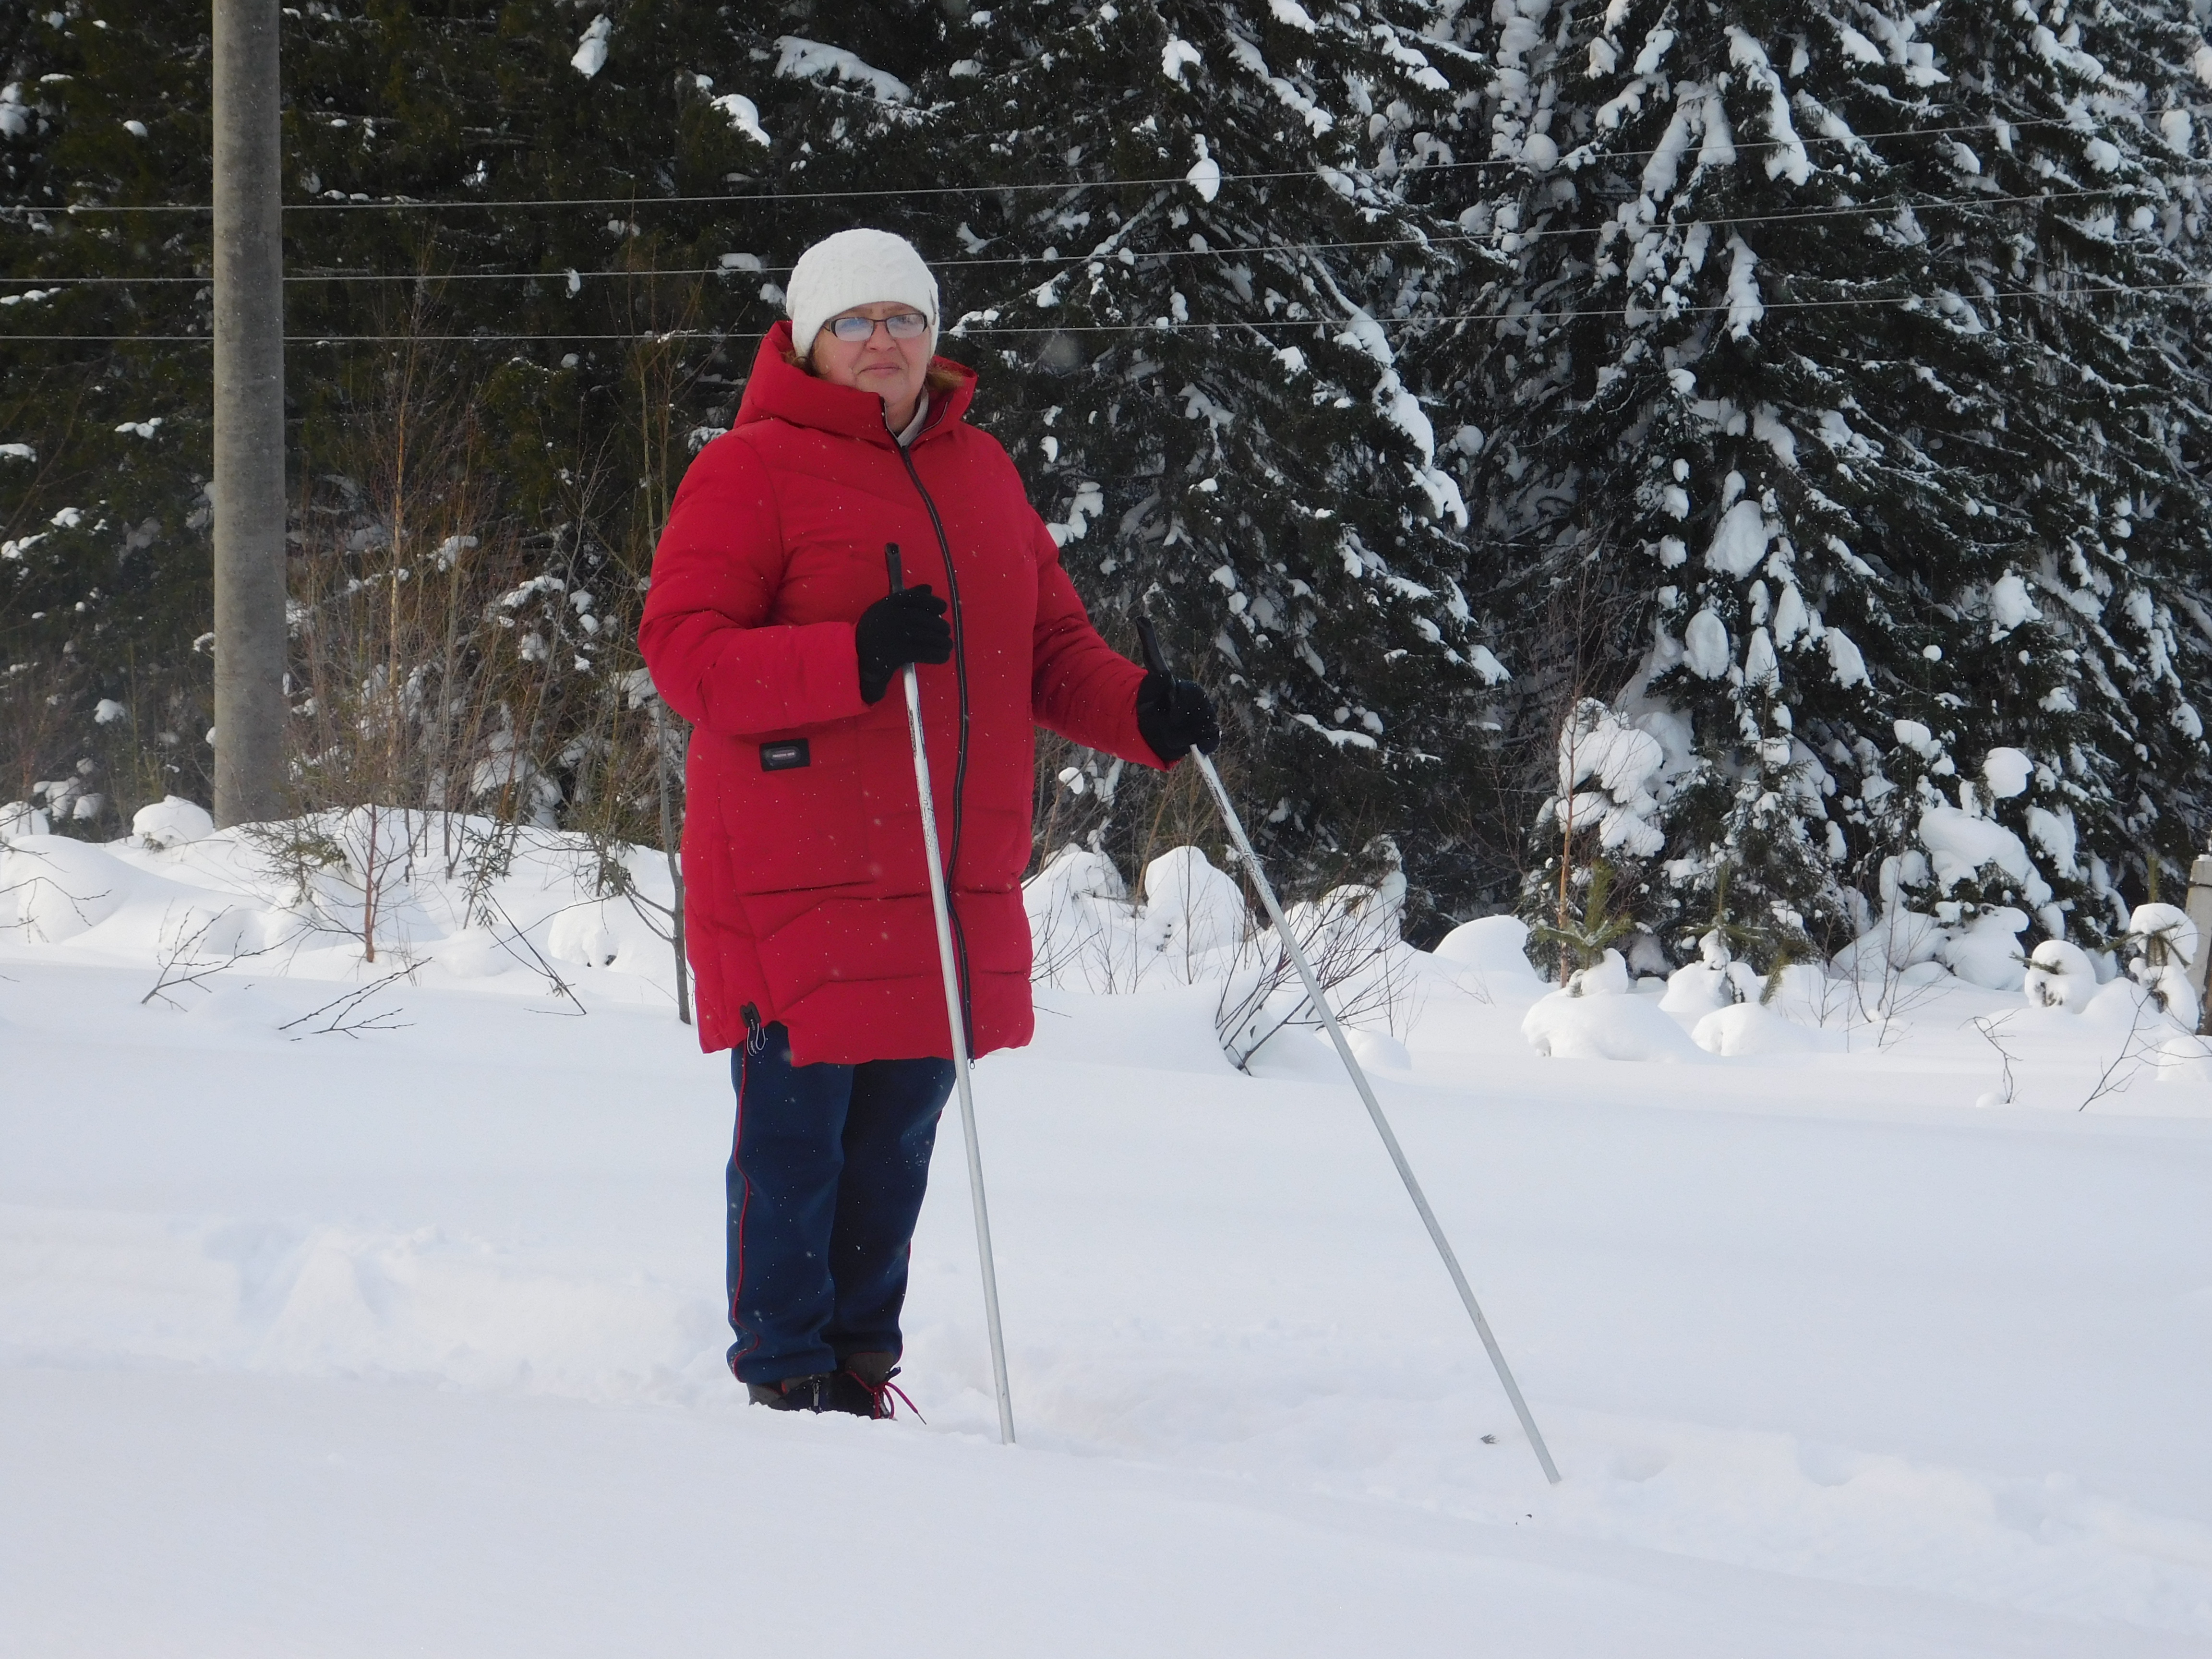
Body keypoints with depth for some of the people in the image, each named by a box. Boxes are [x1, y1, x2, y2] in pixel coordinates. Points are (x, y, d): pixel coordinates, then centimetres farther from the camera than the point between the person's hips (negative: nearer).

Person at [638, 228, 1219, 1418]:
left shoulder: (981, 472, 16)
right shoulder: (750, 471, -4)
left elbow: (1051, 650, 18)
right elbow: (684, 654, -13)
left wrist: (1142, 712, -3)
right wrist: (854, 658, -26)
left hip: (952, 890, 6)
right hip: (796, 879, -6)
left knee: (896, 1139, 12)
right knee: (794, 1138, -2)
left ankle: (860, 1372, 22)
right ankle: (785, 1381, 9)